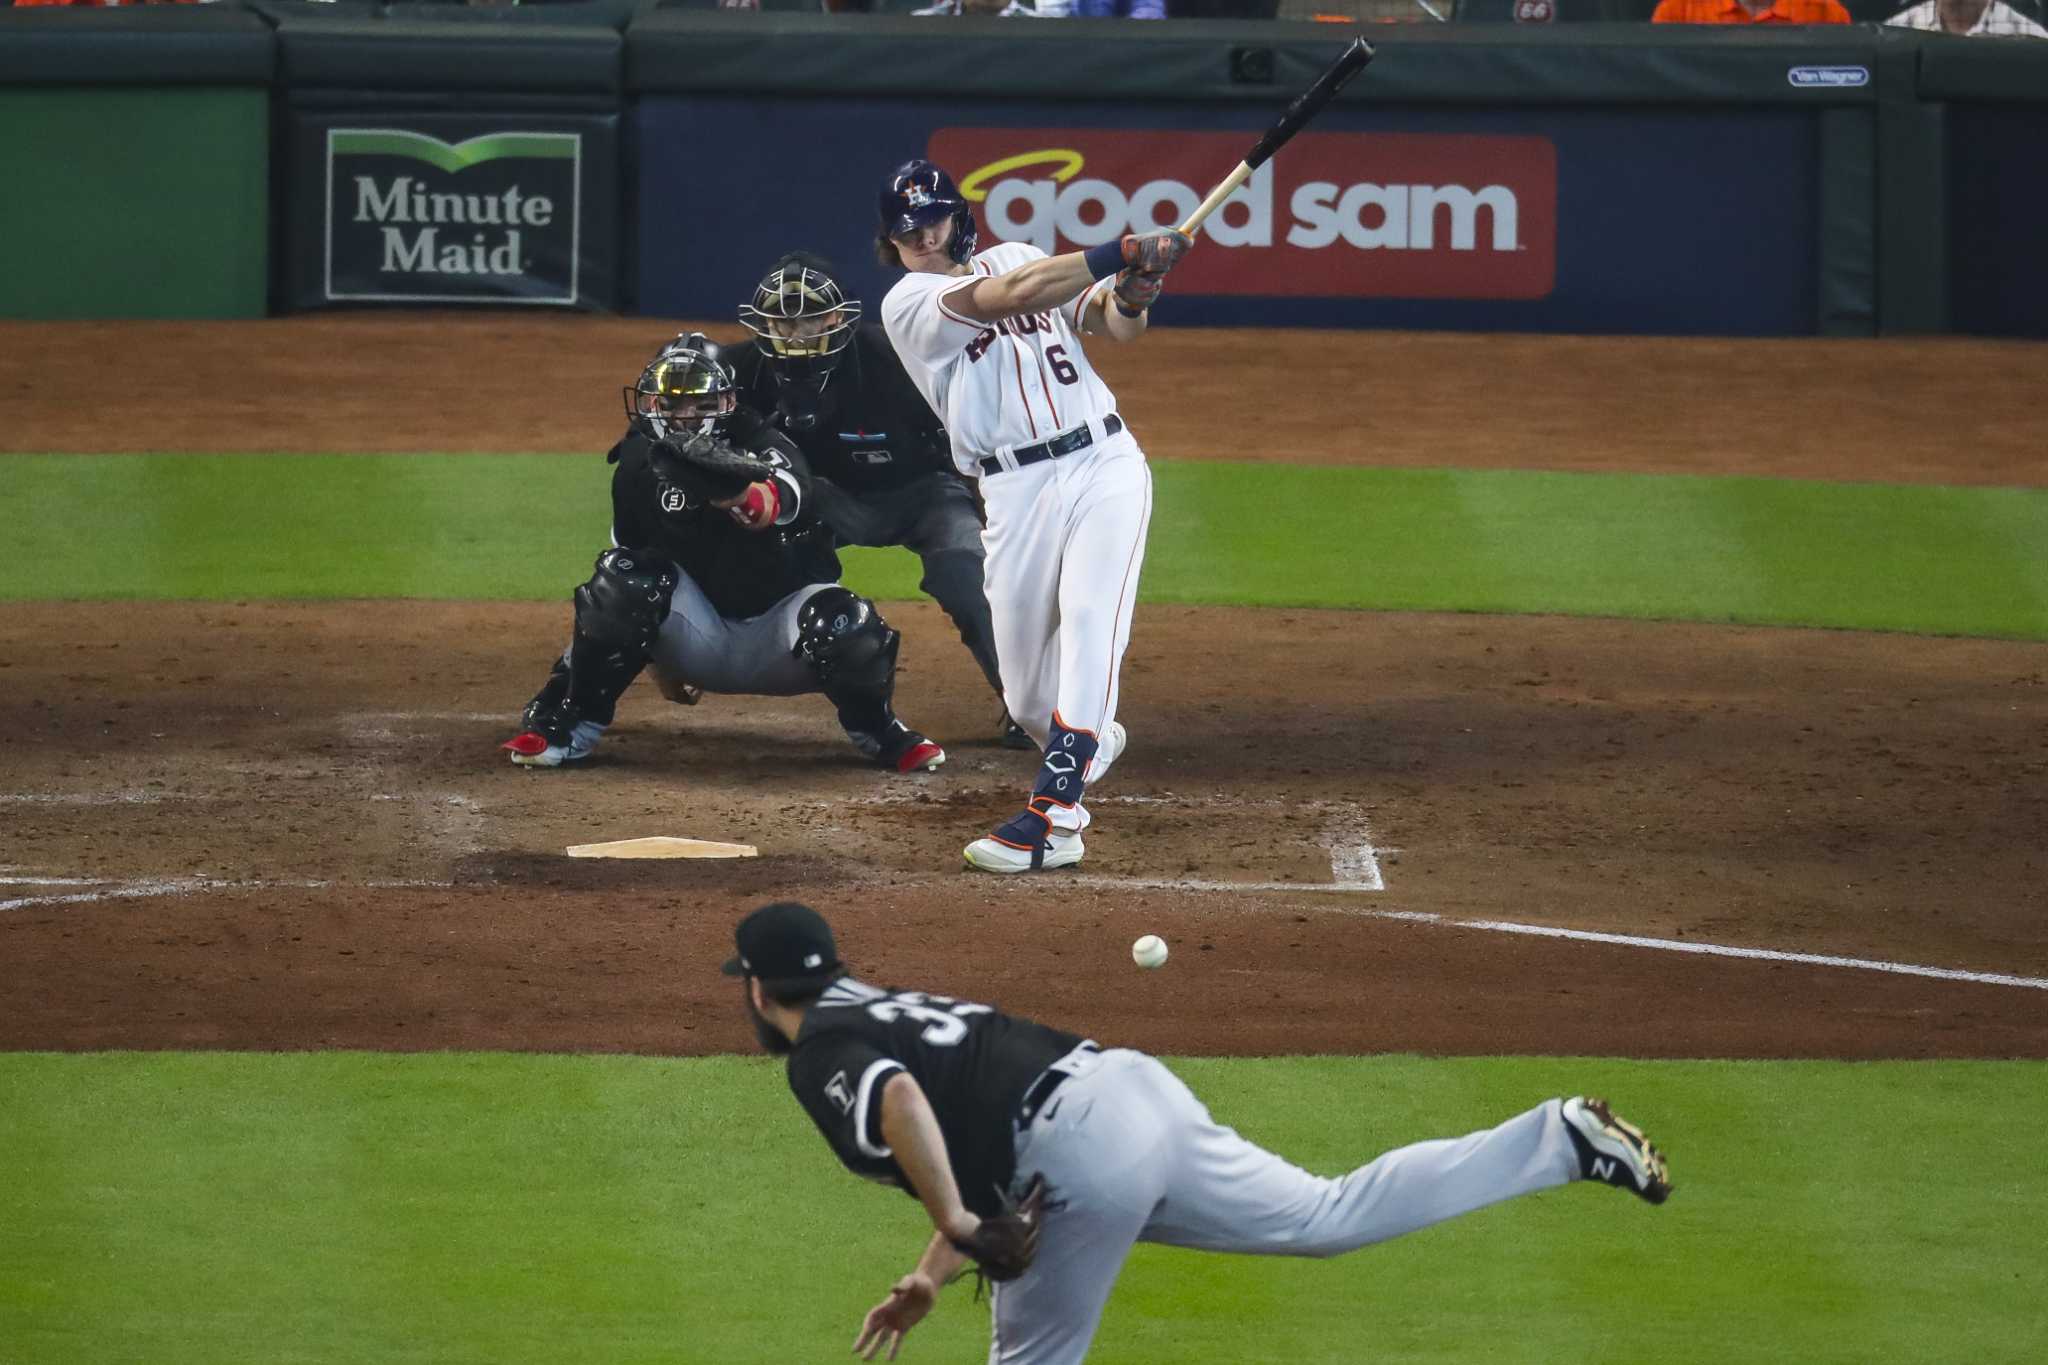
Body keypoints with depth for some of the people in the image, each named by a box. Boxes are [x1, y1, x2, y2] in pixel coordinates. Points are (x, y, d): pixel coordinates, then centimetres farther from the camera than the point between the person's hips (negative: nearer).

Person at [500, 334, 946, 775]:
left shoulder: (761, 447, -16)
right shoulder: (640, 466, -4)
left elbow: (781, 502, -41)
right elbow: (633, 553, 8)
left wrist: (740, 494, -65)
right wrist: (662, 663, 7)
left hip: (777, 633, -2)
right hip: (700, 636, 2)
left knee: (842, 623, -33)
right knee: (623, 577, -25)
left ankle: (878, 733, 0)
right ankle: (569, 726, -15)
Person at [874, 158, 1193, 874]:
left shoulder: (1018, 256, 14)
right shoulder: (909, 304, -2)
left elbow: (1117, 325, 7)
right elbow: (1014, 295, -18)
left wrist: (1131, 291, -18)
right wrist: (1123, 252, -24)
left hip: (1104, 467, 1)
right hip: (1018, 491, -1)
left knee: (1089, 627, -21)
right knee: (1029, 698, 4)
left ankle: (1052, 814, -27)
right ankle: (1090, 742, 39)